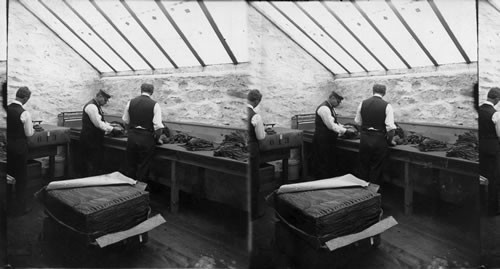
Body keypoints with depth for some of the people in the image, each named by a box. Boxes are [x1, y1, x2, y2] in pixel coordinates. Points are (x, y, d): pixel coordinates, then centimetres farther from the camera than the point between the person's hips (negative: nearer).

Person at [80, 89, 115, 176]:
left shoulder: (97, 106, 15)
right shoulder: (91, 106, -17)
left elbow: (101, 121, 23)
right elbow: (98, 124, -22)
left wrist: (110, 126, 8)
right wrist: (111, 129, -15)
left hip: (95, 139, 10)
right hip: (90, 140, -10)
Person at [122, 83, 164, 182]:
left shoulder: (130, 102, 2)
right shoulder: (154, 105, -9)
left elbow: (125, 120, 9)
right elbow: (158, 126, -13)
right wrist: (156, 137, 3)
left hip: (132, 136, 4)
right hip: (146, 138, -3)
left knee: (130, 165, 16)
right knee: (143, 167, 8)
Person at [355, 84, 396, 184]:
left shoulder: (363, 104, 1)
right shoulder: (387, 106, -9)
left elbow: (357, 122, 9)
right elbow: (391, 128, -13)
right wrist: (390, 141, 2)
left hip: (364, 138, 3)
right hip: (379, 140, -3)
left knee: (364, 166, 15)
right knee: (376, 169, 8)